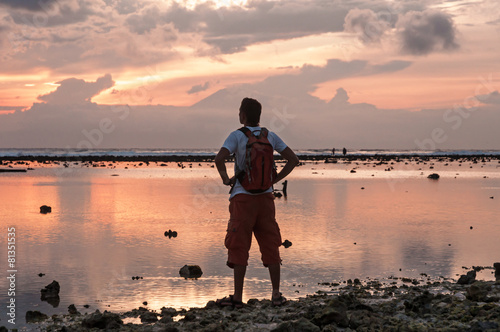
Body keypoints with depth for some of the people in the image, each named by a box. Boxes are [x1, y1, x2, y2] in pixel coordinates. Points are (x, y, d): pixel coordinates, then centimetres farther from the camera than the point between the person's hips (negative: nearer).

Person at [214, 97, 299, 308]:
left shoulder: (236, 136, -7)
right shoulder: (270, 136, 6)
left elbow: (219, 159, -22)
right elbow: (293, 160, 6)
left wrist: (225, 178, -6)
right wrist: (274, 180, 7)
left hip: (242, 197, -4)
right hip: (265, 196, 4)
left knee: (239, 247, 2)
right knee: (270, 246, 9)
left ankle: (238, 296, 3)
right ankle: (276, 294, 9)